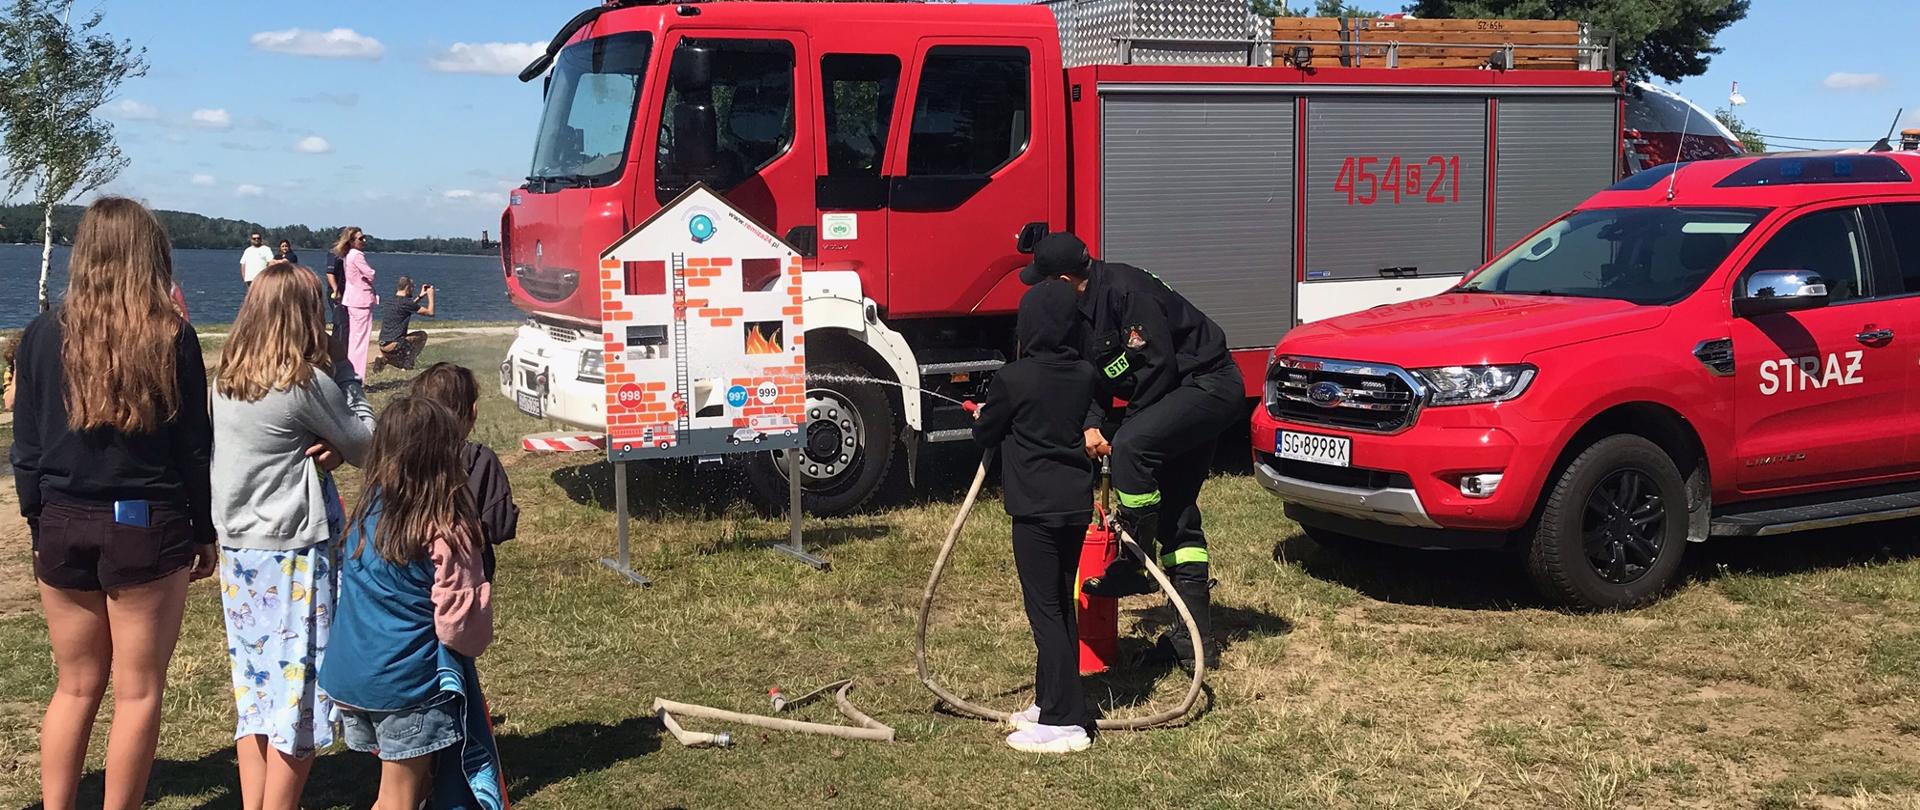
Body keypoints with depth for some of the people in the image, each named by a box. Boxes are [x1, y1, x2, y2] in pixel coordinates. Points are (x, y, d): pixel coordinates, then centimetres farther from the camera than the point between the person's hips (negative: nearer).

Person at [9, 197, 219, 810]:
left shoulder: (44, 335, -1)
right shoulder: (172, 338, -7)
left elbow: (26, 445, 3)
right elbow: (194, 448, -4)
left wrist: (38, 521, 13)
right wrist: (204, 531, 5)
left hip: (63, 527, 3)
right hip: (146, 527, -3)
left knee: (76, 686, 15)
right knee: (138, 691, 6)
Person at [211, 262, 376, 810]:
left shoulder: (226, 381, 6)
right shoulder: (308, 384, -16)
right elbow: (365, 446, -4)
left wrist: (319, 449, -8)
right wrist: (344, 372, 1)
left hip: (238, 550, 7)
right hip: (296, 554, -7)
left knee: (253, 684, 14)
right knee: (298, 688, 1)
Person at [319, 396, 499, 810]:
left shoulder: (368, 512, 2)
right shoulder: (442, 529, -18)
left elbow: (350, 588, 11)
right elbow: (459, 623, -15)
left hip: (350, 678, 6)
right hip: (406, 683, -6)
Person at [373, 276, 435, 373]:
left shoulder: (391, 302, 12)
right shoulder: (405, 302, -13)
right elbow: (430, 313, -6)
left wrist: (420, 296, 36)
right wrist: (430, 295, 8)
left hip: (382, 346, 8)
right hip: (393, 345, -8)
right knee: (422, 336, 11)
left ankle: (383, 359, 5)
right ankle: (408, 362, 2)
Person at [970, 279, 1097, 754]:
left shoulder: (1014, 379, -14)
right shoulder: (1085, 377, 3)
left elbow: (985, 434, -2)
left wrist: (980, 418, 20)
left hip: (1036, 508, -7)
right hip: (1077, 503, 7)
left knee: (1044, 610, -3)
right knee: (1062, 606, 16)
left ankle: (1065, 722, -3)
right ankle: (1050, 701, 26)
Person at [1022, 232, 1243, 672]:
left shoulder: (1125, 289, -24)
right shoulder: (1082, 310, 6)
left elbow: (1158, 364, -25)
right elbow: (1092, 374, 10)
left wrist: (1122, 428, -16)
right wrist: (1092, 425, -9)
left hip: (1209, 383, -11)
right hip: (1188, 395, 11)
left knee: (1131, 446, -31)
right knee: (1174, 510, 9)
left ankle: (1136, 564, -18)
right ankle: (1194, 637, 13)